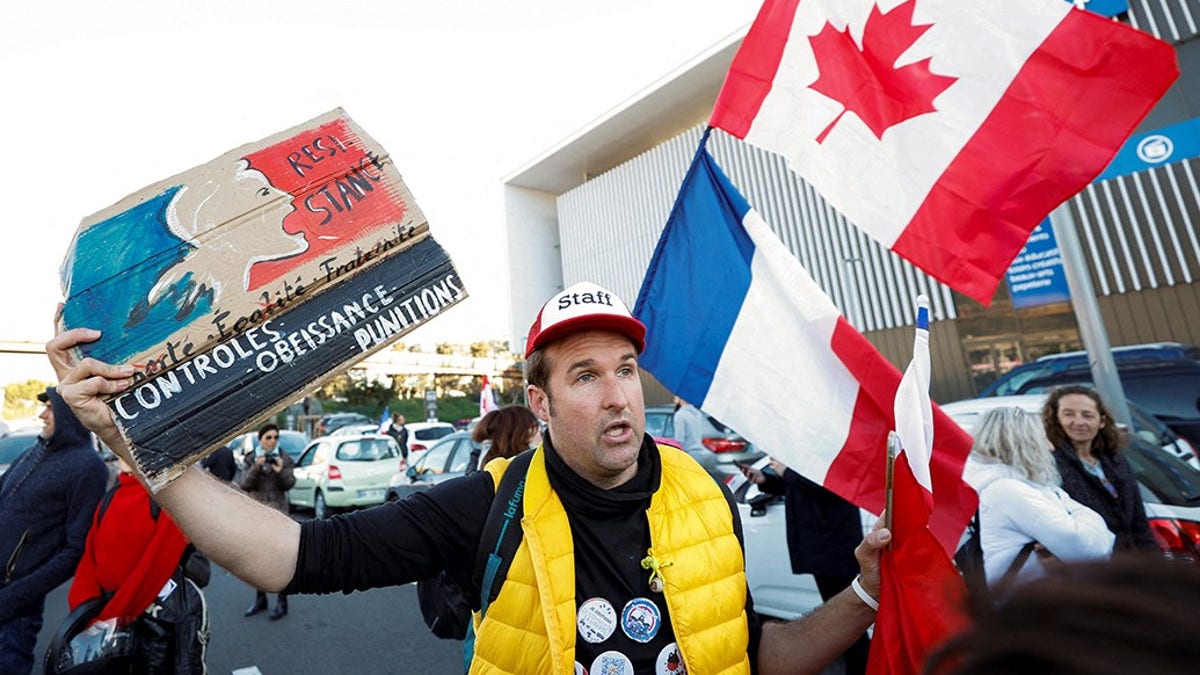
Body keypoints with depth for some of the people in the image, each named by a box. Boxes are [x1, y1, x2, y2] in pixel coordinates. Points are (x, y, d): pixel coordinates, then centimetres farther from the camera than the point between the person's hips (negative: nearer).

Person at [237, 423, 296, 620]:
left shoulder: (284, 459, 1)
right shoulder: (250, 460, 6)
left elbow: (289, 484, -6)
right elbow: (244, 486, -5)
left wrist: (281, 471, -25)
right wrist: (255, 468, -21)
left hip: (278, 513, -3)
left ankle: (282, 601, 3)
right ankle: (260, 598, 25)